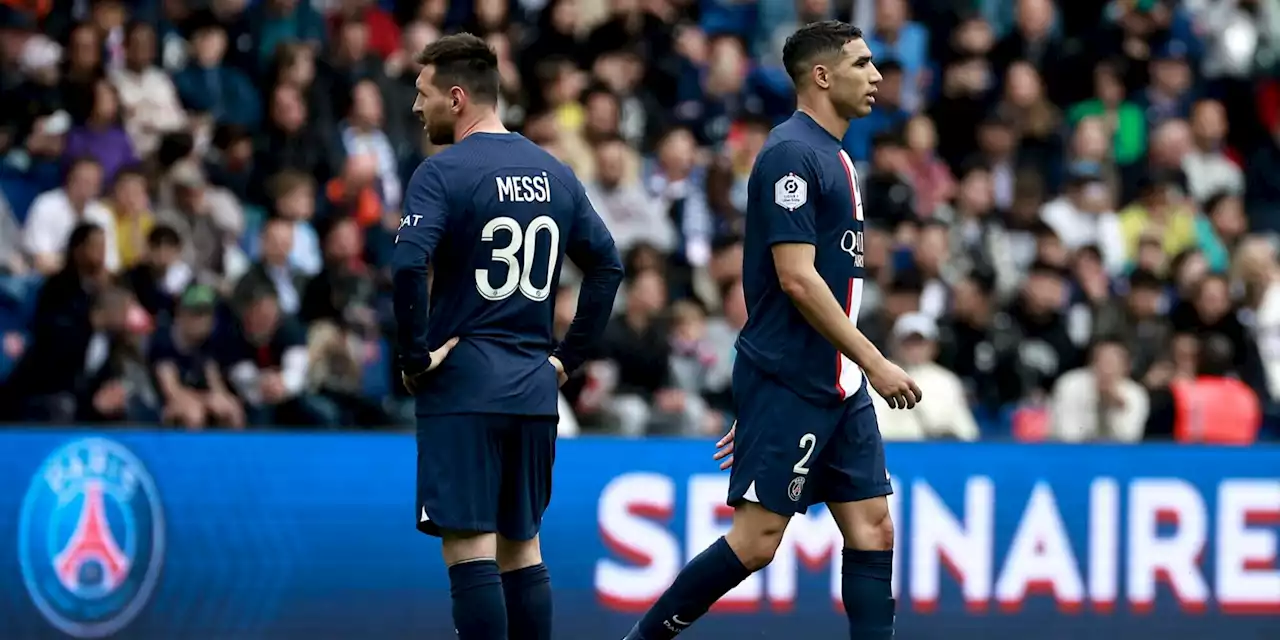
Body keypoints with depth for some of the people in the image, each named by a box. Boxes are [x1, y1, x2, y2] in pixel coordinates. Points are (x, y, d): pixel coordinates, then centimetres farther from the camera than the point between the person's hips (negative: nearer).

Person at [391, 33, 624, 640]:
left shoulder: (443, 172, -10)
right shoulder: (556, 174, 11)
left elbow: (409, 266, -23)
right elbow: (607, 265, 15)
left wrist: (415, 356, -13)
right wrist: (569, 355, 16)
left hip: (461, 386, -7)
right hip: (534, 391, 7)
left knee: (469, 546, -7)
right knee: (521, 546, 13)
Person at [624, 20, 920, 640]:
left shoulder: (833, 159, 16)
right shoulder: (791, 154, -13)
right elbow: (796, 278, -20)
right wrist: (874, 362, -19)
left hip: (838, 389, 9)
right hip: (787, 382, -9)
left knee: (873, 529, 4)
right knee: (757, 538, -8)